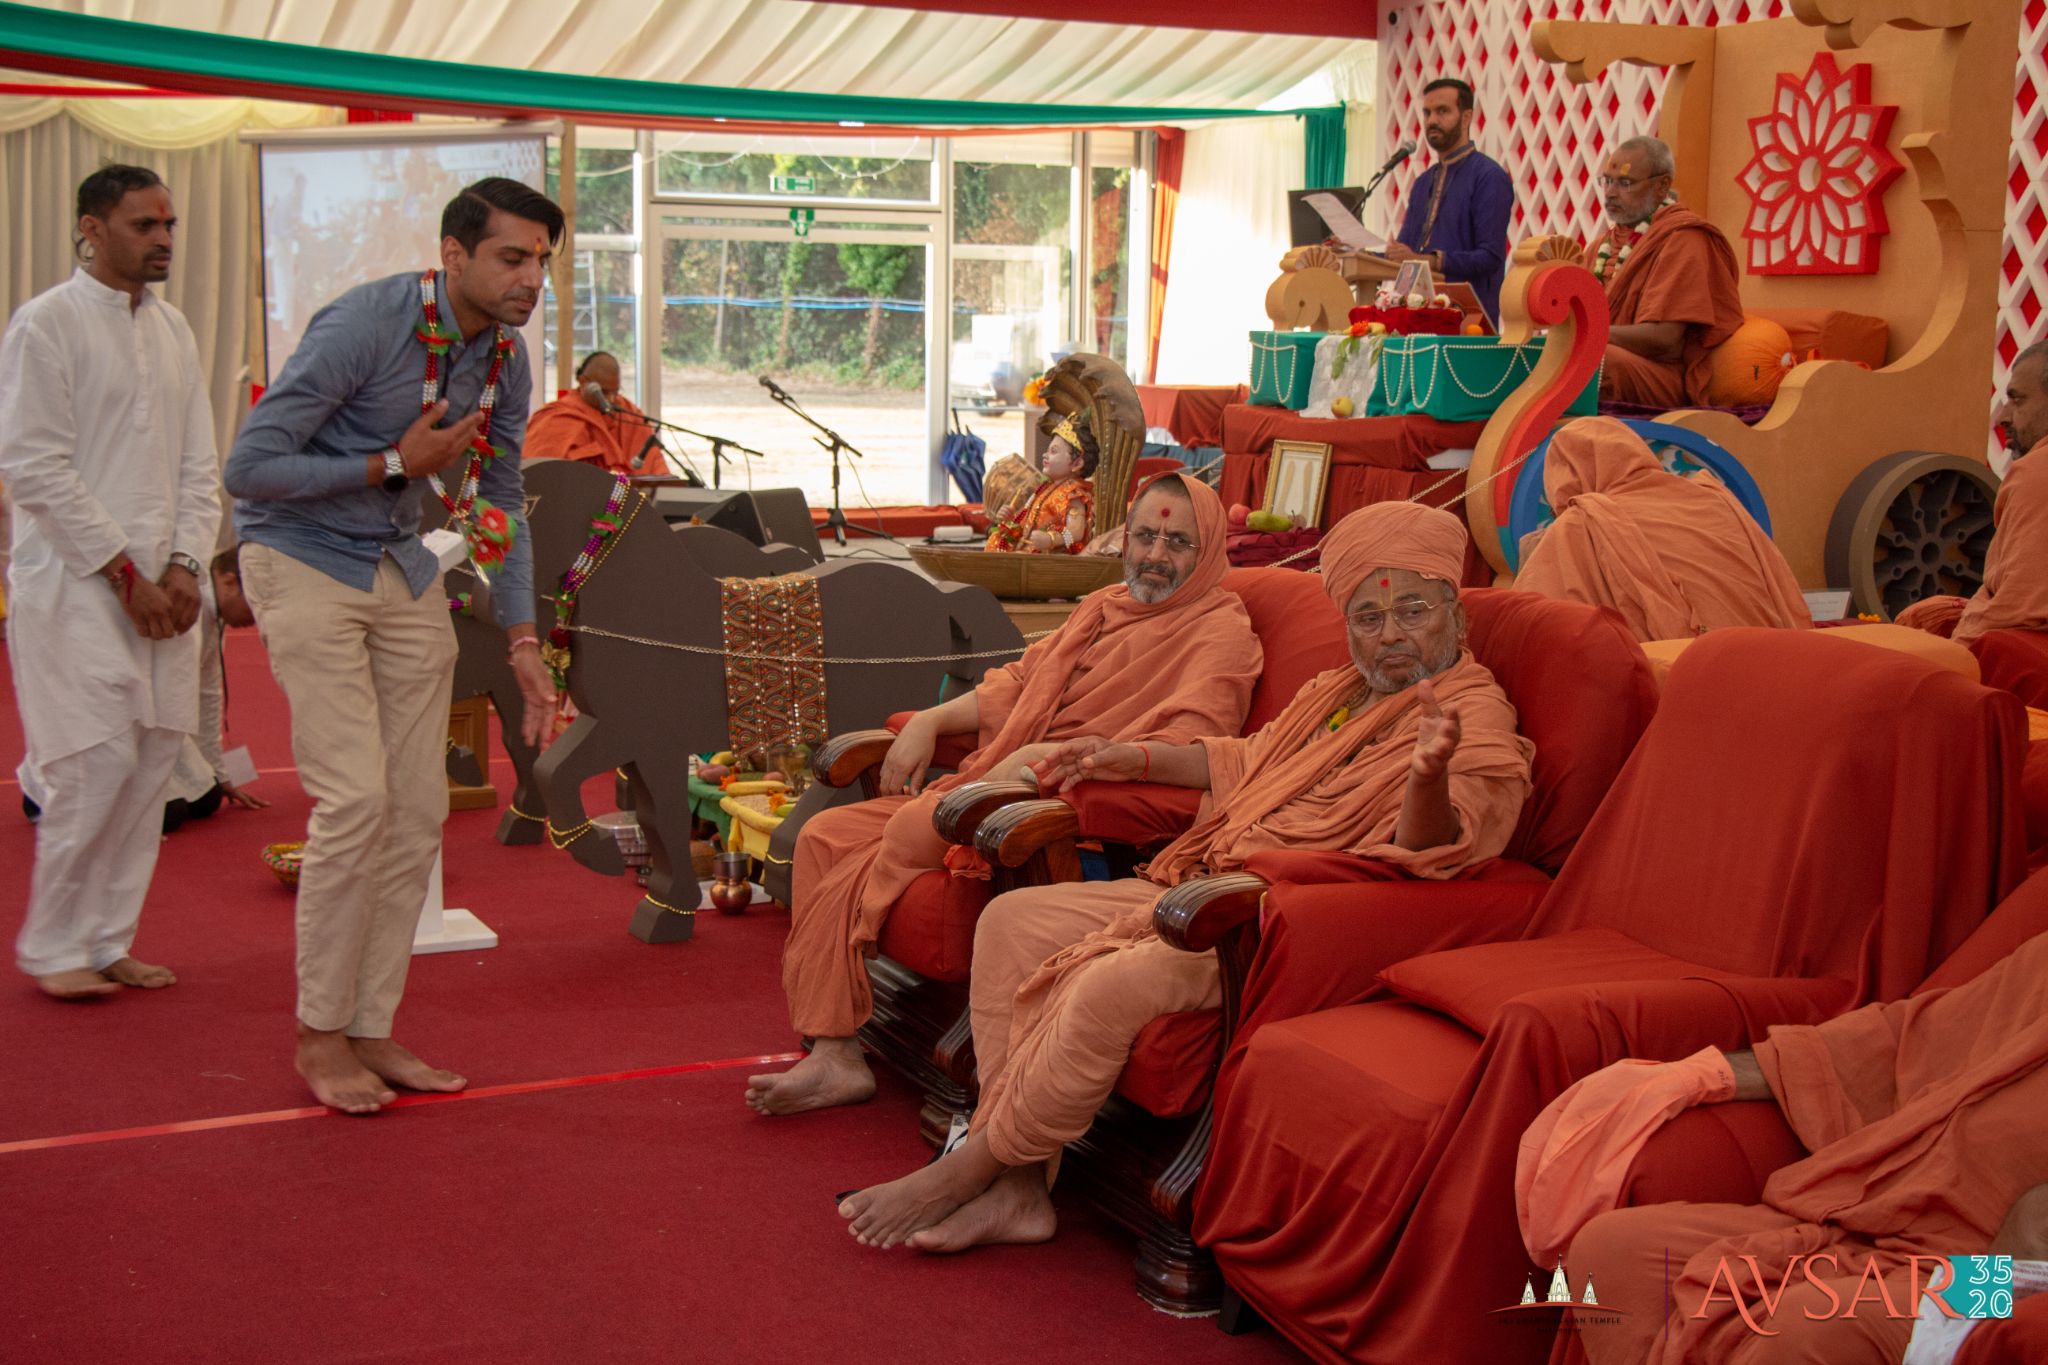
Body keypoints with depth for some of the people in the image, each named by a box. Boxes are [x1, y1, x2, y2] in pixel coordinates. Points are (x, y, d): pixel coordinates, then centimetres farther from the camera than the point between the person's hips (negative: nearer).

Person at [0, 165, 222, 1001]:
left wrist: (184, 566, 1)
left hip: (159, 586, 6)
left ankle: (106, 940, 16)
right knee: (96, 764, -10)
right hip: (75, 583, -6)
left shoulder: (172, 329, 14)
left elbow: (199, 461, 15)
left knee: (151, 766, 5)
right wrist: (125, 572, -12)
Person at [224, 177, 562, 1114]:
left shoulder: (506, 360, 2)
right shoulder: (363, 326, -21)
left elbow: (498, 502, 13)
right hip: (304, 561, -7)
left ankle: (372, 1030, 13)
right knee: (355, 799, -14)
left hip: (403, 570, 7)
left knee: (418, 810, 3)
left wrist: (522, 639, 7)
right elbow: (249, 469, -21)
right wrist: (394, 462, -19)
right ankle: (320, 1037, 1)